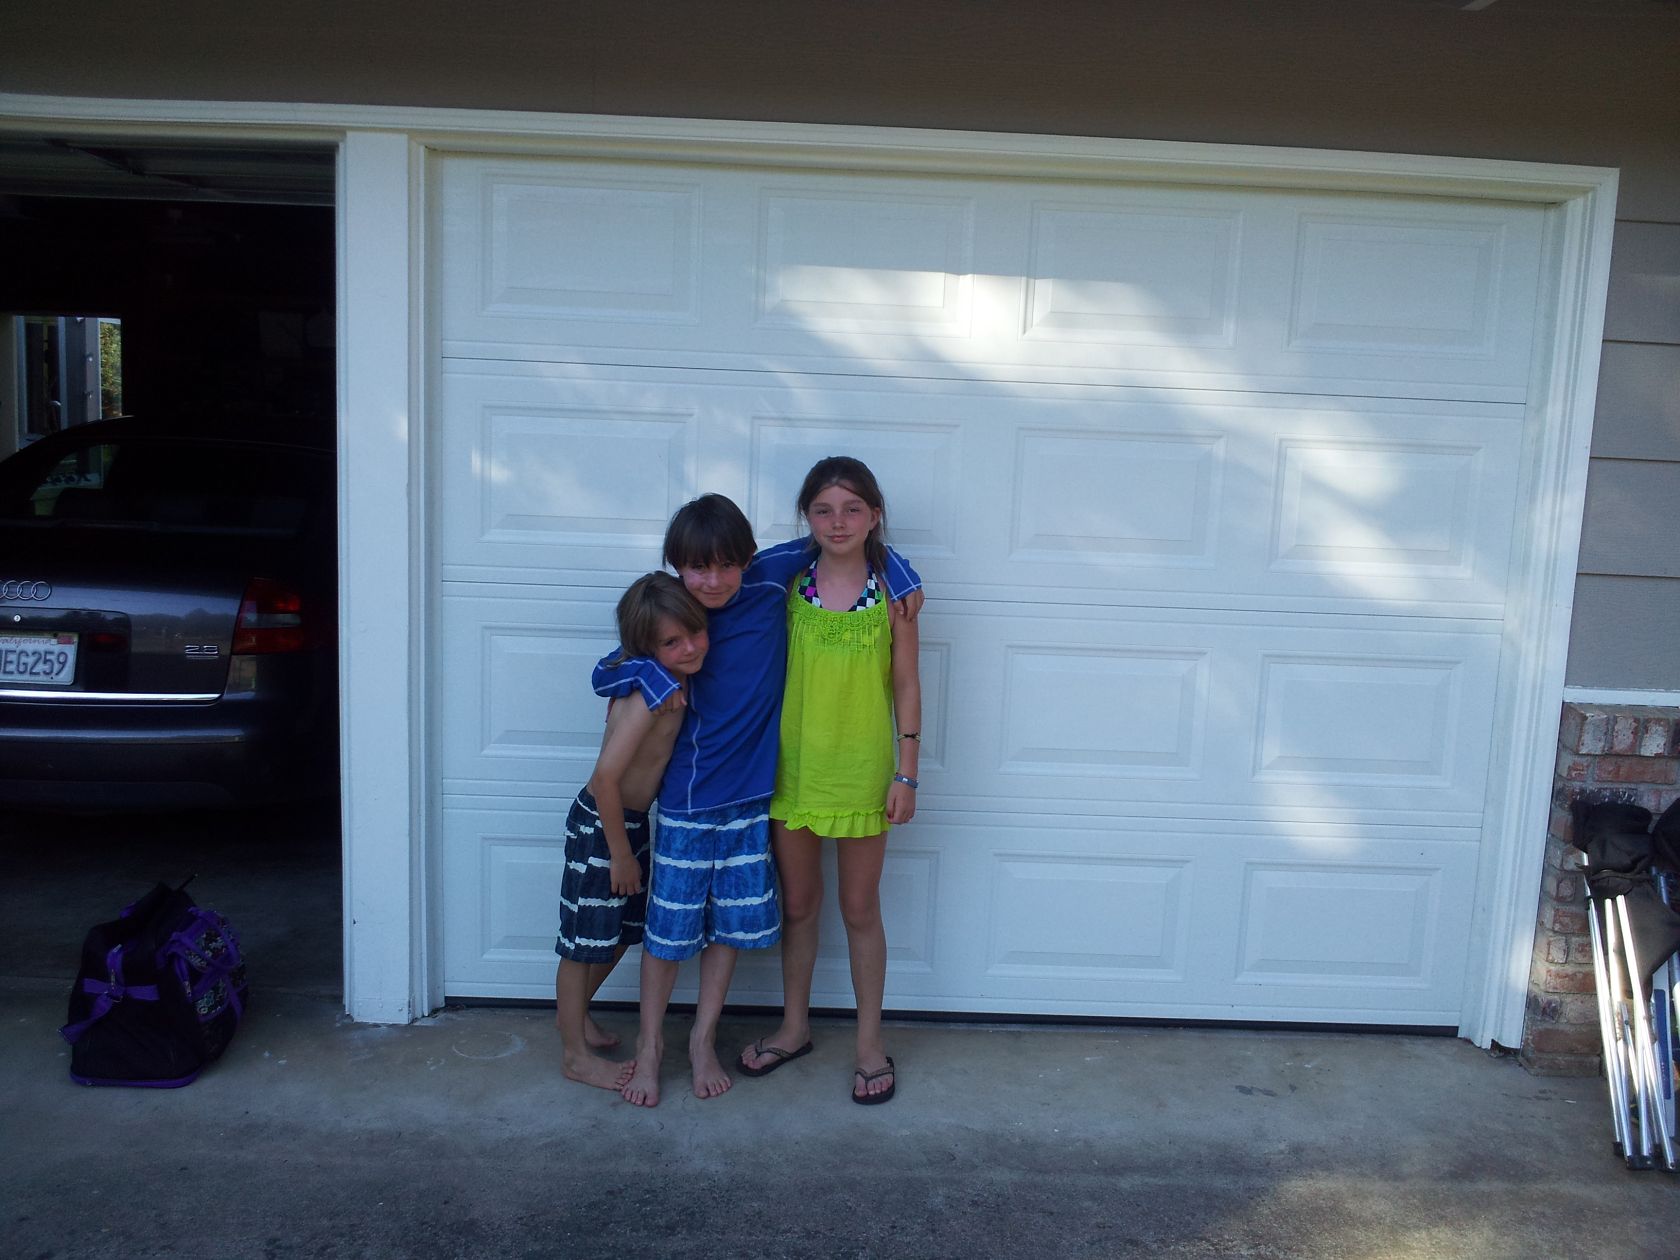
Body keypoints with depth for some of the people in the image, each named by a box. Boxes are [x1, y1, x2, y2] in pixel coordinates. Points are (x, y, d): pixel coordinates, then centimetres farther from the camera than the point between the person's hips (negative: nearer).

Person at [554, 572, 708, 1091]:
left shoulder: (673, 682, -4)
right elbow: (606, 777, -31)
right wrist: (620, 851, -20)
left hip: (630, 818, 9)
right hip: (600, 824, -9)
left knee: (623, 931, 23)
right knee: (585, 940, 8)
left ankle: (572, 1012, 46)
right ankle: (576, 1055, 25)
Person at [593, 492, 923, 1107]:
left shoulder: (771, 578, -8)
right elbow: (603, 674, 0)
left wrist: (896, 569, -5)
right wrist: (647, 671, -20)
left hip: (753, 796, 2)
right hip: (687, 802, -2)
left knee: (732, 922, 13)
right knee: (669, 926, 8)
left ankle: (703, 1038, 32)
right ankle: (650, 1044, 29)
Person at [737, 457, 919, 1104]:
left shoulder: (892, 592, -6)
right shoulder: (790, 585, -2)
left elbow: (906, 685, -3)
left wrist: (907, 773, -6)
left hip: (862, 771, -2)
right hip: (794, 766, 2)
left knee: (860, 909, 10)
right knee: (797, 904, 15)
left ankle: (870, 1041, 27)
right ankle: (794, 1026, 35)